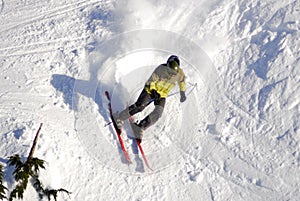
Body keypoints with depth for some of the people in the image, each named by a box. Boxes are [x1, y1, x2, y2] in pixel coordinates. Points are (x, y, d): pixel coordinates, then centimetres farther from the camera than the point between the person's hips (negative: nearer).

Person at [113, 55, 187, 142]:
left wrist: (182, 94, 18)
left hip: (162, 95, 4)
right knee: (139, 106, -20)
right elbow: (151, 81, -14)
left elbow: (182, 82, 9)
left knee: (157, 114, -16)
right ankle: (119, 118, -5)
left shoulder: (180, 73, -14)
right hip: (151, 89, -3)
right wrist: (154, 92, -27)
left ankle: (139, 128, -6)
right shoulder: (161, 69, -24)